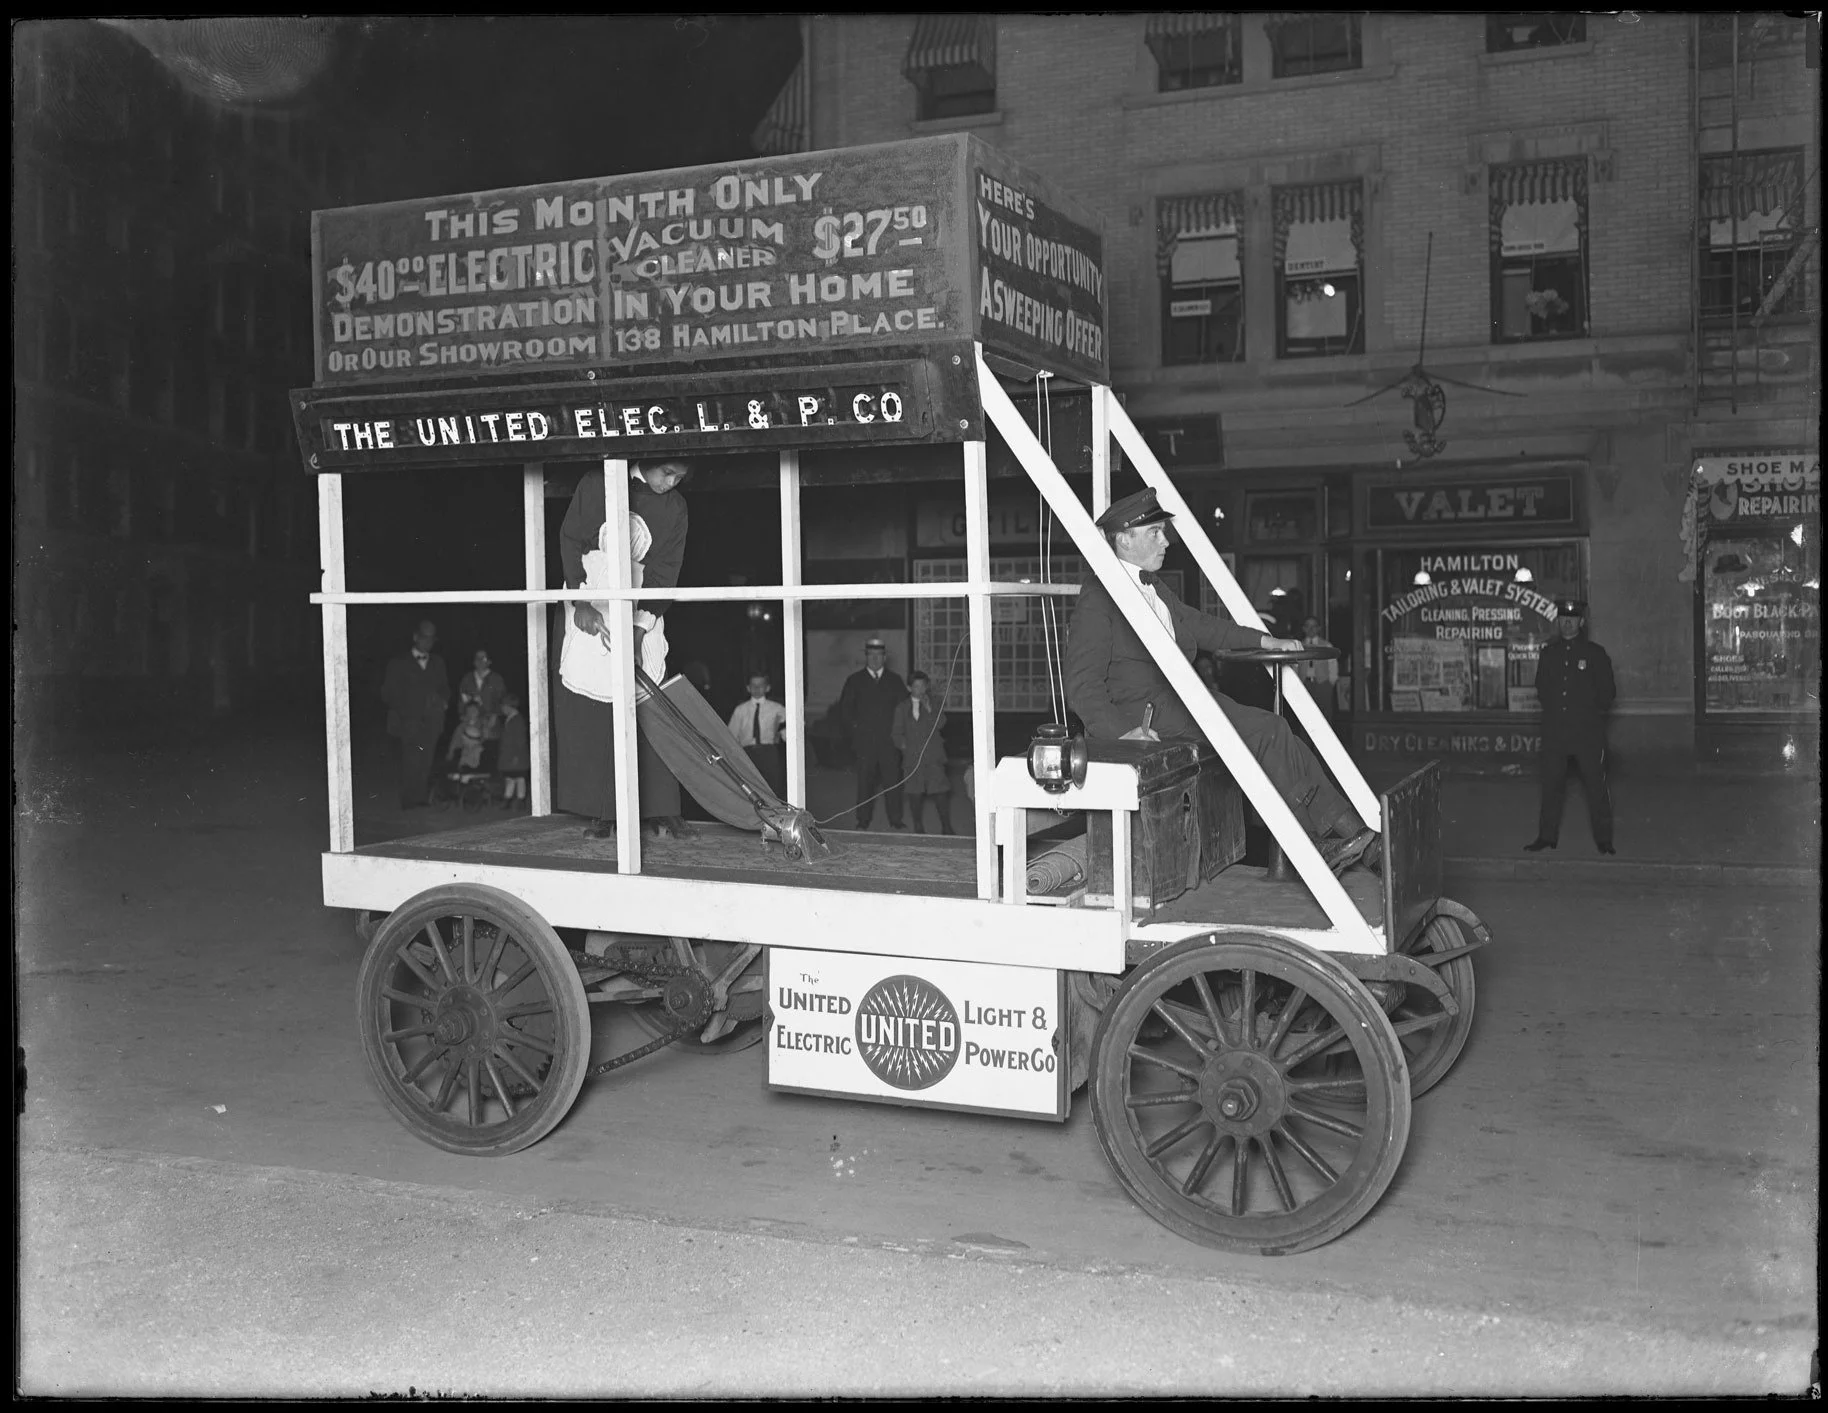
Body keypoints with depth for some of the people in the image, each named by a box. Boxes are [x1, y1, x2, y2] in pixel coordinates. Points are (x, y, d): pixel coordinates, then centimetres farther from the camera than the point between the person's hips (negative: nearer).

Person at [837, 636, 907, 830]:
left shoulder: (895, 681, 12)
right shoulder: (854, 681, 9)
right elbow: (844, 710, 8)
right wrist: (853, 732, -1)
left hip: (889, 740, 1)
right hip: (864, 740, -1)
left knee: (893, 780, -1)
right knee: (864, 781, -1)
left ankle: (895, 820, 6)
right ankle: (863, 821, 5)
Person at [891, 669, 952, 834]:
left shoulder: (933, 704, 10)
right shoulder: (902, 707, 12)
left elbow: (940, 724, -4)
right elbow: (896, 732, 15)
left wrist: (929, 709, -15)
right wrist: (902, 743, 0)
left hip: (933, 755, -1)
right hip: (913, 756, 1)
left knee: (940, 790, -7)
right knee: (915, 793, 2)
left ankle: (946, 827, -2)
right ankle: (918, 827, 13)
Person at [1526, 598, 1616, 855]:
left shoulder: (1595, 653, 2)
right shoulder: (1548, 654, 11)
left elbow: (1606, 693, 4)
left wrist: (1591, 714, 0)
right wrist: (1553, 710, 10)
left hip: (1588, 731, -3)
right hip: (1554, 732, 3)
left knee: (1596, 785, -2)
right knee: (1550, 783, 5)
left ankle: (1604, 840, 4)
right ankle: (1547, 836, 13)